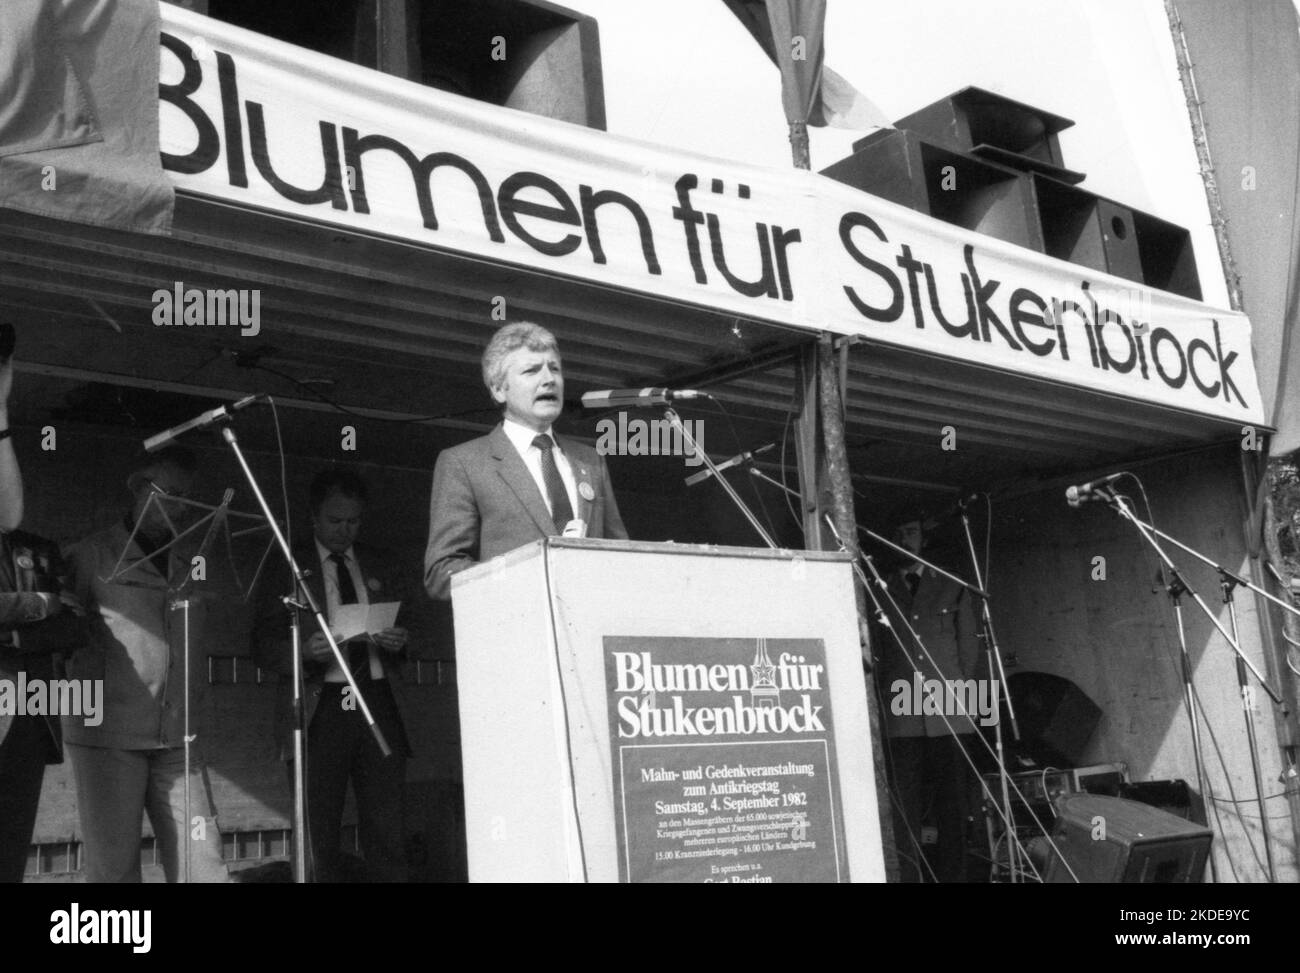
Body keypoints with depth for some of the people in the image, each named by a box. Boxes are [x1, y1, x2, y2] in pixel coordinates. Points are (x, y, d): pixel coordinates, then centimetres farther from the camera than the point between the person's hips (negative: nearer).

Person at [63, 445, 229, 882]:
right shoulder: (91, 557, 2)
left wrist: (194, 718, 9)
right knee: (114, 867, -2)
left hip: (178, 741, 4)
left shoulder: (188, 567, 16)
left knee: (204, 864, -1)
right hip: (108, 735, -4)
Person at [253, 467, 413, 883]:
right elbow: (263, 645, 4)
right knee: (318, 839, -4)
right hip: (320, 709, -2)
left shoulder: (382, 566, 18)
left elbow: (404, 629, 21)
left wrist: (398, 641, -3)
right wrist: (304, 652, -16)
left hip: (378, 704, 2)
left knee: (387, 836, -3)